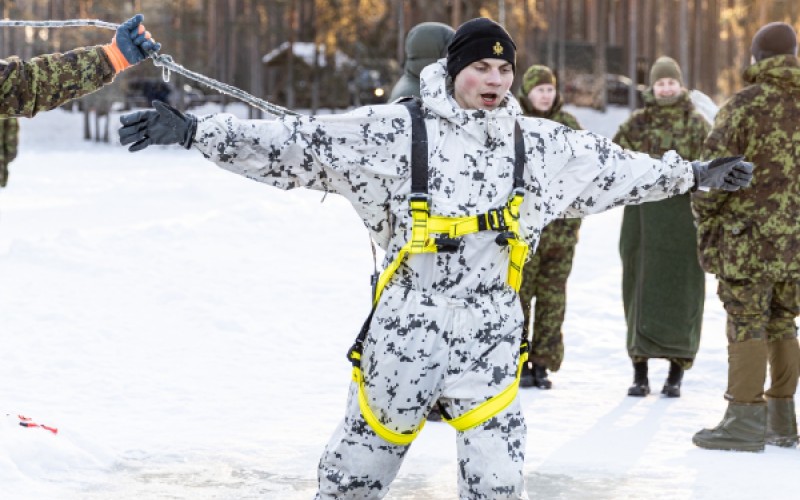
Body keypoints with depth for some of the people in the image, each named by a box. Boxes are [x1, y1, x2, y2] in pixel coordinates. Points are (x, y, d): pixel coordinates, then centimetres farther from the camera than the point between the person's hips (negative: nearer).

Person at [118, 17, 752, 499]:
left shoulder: (540, 144, 7)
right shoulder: (394, 132, -6)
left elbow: (617, 167, 21)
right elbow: (295, 142, -10)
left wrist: (694, 174, 29)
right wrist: (193, 130, -17)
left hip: (491, 343, 2)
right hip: (402, 342, -2)